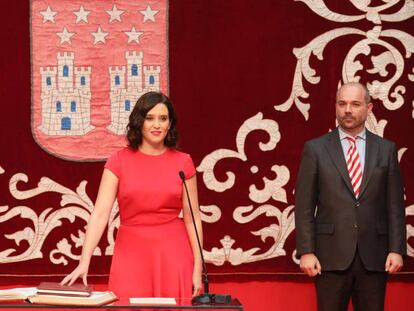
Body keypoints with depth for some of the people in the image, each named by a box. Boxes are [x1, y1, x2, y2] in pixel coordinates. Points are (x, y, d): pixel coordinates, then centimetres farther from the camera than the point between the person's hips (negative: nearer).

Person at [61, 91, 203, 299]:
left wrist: (197, 268, -3)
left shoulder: (183, 162, 0)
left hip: (173, 253, 1)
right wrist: (84, 262, -19)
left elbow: (192, 218, 2)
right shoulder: (119, 161, -2)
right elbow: (100, 212, -9)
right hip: (131, 252, 0)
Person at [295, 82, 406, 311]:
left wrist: (396, 249, -2)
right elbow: (304, 206, 0)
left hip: (373, 257, 2)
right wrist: (306, 251, -7)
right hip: (331, 255, -1)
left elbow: (395, 205, 6)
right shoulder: (315, 149, 2)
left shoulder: (386, 149, 7)